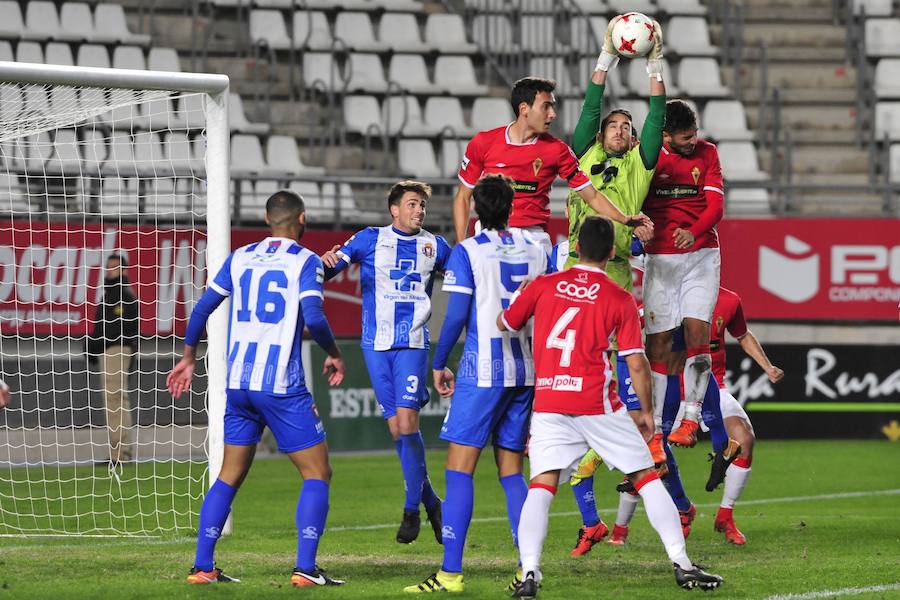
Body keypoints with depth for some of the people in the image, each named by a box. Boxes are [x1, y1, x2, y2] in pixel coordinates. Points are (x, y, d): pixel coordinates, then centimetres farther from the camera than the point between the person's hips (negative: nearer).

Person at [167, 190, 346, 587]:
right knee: (317, 472, 3)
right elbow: (313, 317, -15)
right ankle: (305, 567, -9)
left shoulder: (240, 258, 12)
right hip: (281, 386, -5)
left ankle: (202, 566, 11)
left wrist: (188, 358, 25)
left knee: (230, 475, 16)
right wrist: (334, 355, 2)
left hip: (237, 385, 5)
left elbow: (203, 308, 12)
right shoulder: (305, 261, -3)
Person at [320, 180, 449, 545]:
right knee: (396, 426, 1)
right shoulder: (370, 240, 6)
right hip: (376, 344, 1)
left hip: (413, 343, -1)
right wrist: (327, 263, -24)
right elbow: (329, 268, -2)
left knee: (407, 421, -15)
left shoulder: (434, 246, 10)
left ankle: (412, 509, -7)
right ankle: (430, 502, 15)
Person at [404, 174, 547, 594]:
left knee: (459, 469, -5)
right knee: (511, 471, 13)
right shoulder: (536, 252, 8)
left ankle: (451, 573, -11)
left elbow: (457, 315, -9)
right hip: (526, 371, 6)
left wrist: (439, 364, 1)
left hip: (483, 370, -6)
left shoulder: (468, 252, -7)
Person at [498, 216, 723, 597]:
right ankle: (681, 564, 5)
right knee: (646, 477, 9)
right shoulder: (620, 299, 1)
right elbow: (636, 365, -1)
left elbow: (504, 324, 20)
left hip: (548, 404, 2)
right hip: (597, 404, -2)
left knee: (541, 486, 0)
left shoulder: (543, 286, 7)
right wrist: (647, 412, 11)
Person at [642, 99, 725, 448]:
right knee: (657, 341, -2)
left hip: (701, 253, 1)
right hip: (659, 258, -1)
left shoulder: (707, 153, 3)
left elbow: (716, 205, -4)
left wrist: (694, 232, -23)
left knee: (696, 329, -14)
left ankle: (691, 419, -10)